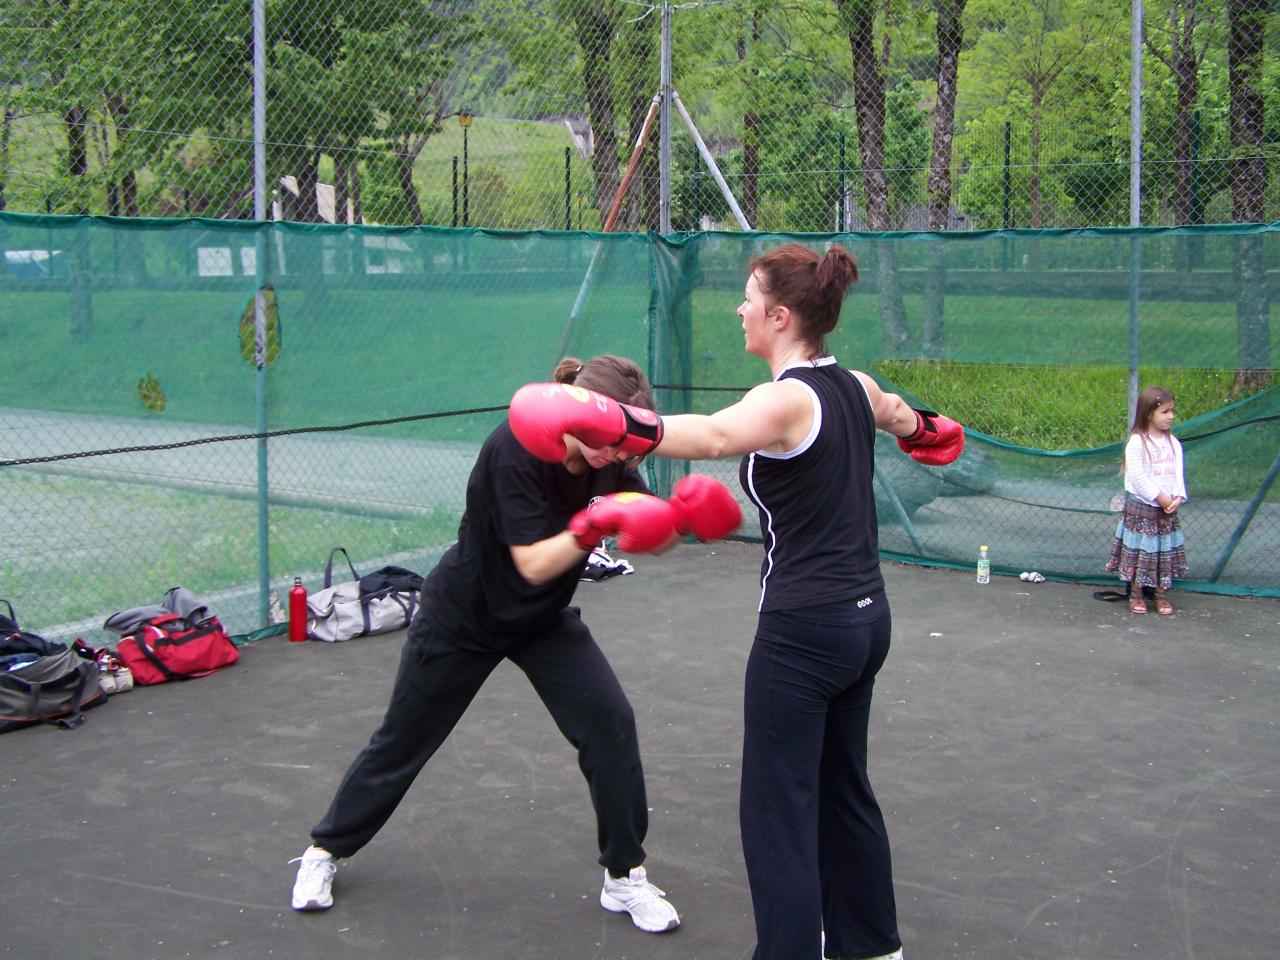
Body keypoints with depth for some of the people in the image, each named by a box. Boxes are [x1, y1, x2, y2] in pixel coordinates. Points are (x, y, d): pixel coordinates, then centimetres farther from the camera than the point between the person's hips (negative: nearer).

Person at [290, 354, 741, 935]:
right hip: (464, 618, -5)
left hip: (545, 620, 5)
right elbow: (533, 564, -32)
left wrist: (682, 517, -32)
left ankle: (624, 877, 4)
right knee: (404, 739, 10)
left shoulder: (610, 458, -13)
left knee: (610, 723, -11)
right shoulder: (515, 449, -31)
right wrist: (594, 526, -45)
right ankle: (327, 849, 34)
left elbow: (649, 538, -13)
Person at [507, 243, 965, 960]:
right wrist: (927, 429, 57)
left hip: (804, 628, -9)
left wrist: (621, 426, -55)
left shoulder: (788, 398, -17)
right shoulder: (857, 386, 9)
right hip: (866, 617, 9)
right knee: (844, 788, 23)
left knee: (778, 807, -3)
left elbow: (714, 435, -39)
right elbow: (895, 413, 34)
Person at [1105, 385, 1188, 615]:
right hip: (1140, 506, -5)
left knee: (1165, 551, 8)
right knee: (1139, 550, 2)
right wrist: (1160, 498, -16)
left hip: (1168, 508, 5)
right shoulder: (1137, 442, -11)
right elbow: (1137, 477, -16)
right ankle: (1136, 594, 14)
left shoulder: (1173, 443, 6)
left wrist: (1178, 497, -12)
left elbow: (1178, 473, 4)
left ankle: (1161, 594, 19)